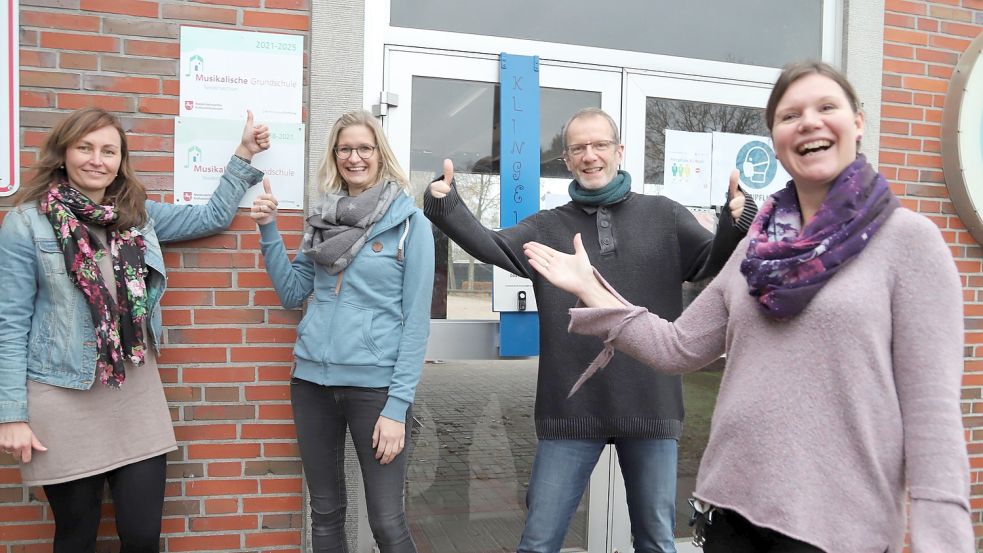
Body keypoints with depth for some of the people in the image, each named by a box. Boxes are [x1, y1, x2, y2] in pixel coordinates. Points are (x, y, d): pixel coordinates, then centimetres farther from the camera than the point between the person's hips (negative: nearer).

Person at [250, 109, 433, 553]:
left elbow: (416, 319, -9)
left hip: (375, 383, -4)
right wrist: (269, 232, 0)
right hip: (312, 377, 5)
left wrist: (398, 404, -13)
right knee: (325, 512, 16)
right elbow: (292, 293, 11)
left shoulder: (410, 221, -5)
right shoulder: (323, 218, 10)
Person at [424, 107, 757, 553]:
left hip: (651, 406, 1)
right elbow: (491, 247, -11)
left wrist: (735, 225, -28)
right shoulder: (547, 227, 3)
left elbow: (712, 262, -6)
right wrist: (446, 208, -29)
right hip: (571, 410, 0)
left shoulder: (663, 215, 3)